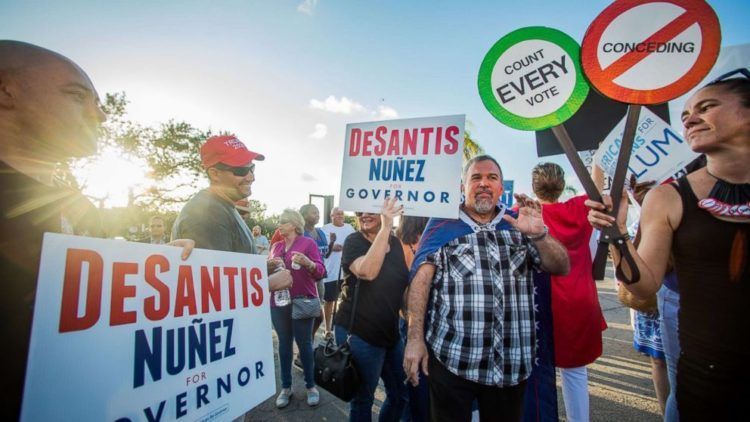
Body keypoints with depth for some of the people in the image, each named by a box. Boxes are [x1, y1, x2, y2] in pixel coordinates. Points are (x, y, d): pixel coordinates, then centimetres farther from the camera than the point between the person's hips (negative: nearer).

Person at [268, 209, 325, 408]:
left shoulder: (308, 243, -4)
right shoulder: (276, 246, 12)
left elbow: (320, 271, -11)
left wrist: (307, 262, -30)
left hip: (302, 302, -4)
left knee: (304, 343, 3)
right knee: (284, 343, 11)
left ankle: (311, 385, 19)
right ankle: (286, 387, 23)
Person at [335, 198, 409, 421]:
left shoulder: (395, 243, 4)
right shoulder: (354, 241, -13)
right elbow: (367, 271, -34)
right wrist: (385, 227, -34)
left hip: (390, 332, 6)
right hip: (359, 333, -6)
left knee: (401, 394, 19)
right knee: (363, 399, 10)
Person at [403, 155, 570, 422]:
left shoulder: (518, 224, 10)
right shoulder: (442, 224, 0)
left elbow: (561, 268, 5)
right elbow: (421, 279, -7)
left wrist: (538, 234, -14)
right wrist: (415, 339, -15)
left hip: (512, 363, 4)